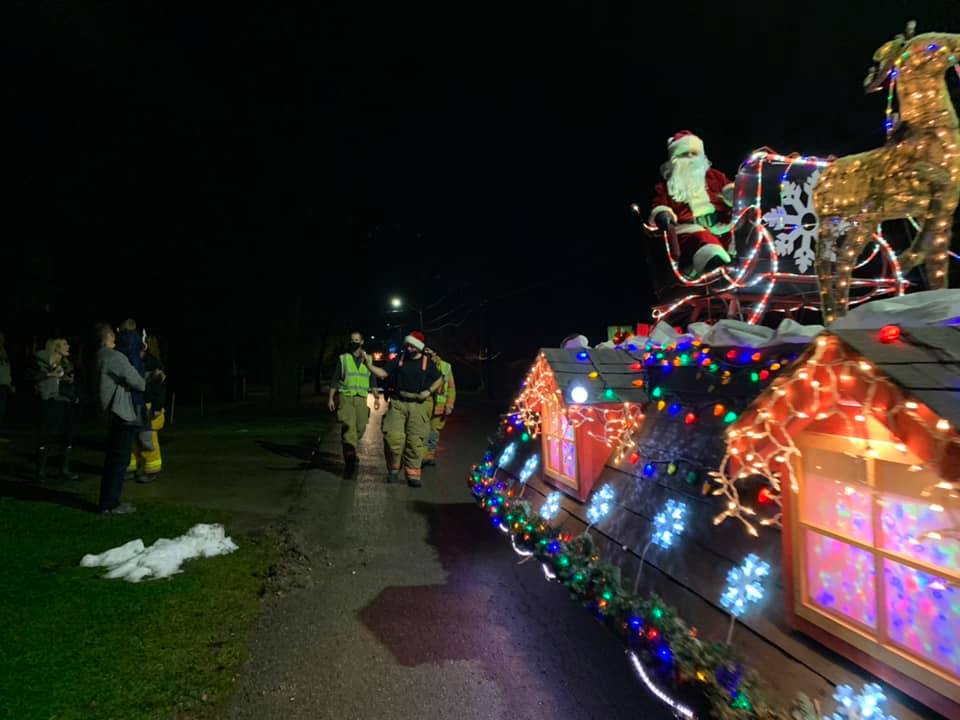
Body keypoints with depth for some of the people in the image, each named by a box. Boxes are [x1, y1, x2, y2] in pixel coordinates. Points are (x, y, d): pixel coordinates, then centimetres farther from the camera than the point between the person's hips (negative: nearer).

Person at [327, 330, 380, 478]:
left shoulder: (368, 359, 11)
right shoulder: (343, 358, 6)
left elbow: (372, 380, 13)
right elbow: (335, 379, 6)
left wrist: (376, 397, 4)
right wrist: (331, 398, -1)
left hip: (361, 399, 3)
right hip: (345, 397, -3)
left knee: (360, 429, 5)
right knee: (348, 428, -14)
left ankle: (350, 453, 33)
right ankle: (350, 463, -17)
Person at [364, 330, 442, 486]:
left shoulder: (427, 363, 4)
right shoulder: (399, 359, 6)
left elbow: (439, 380, 13)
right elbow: (383, 373, 4)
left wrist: (429, 391, -2)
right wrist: (370, 365, -12)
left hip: (418, 405, 0)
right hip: (397, 403, 0)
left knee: (415, 441, 1)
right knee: (394, 437, -8)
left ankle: (413, 475, 10)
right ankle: (393, 470, 13)